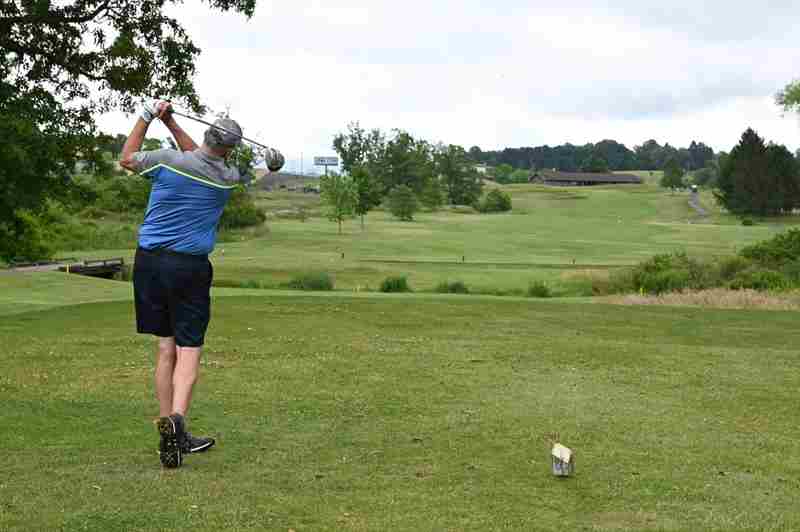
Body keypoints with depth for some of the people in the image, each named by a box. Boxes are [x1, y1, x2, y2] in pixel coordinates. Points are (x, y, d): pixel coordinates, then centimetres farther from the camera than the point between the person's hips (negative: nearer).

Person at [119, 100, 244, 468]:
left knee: (164, 348, 8)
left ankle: (170, 433, 11)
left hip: (150, 262, 2)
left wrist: (148, 116, 19)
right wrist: (171, 124, 23)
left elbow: (126, 159, 15)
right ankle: (176, 419, -25)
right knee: (188, 350, -2)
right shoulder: (229, 178, 1)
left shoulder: (167, 160, -5)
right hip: (191, 268, -2)